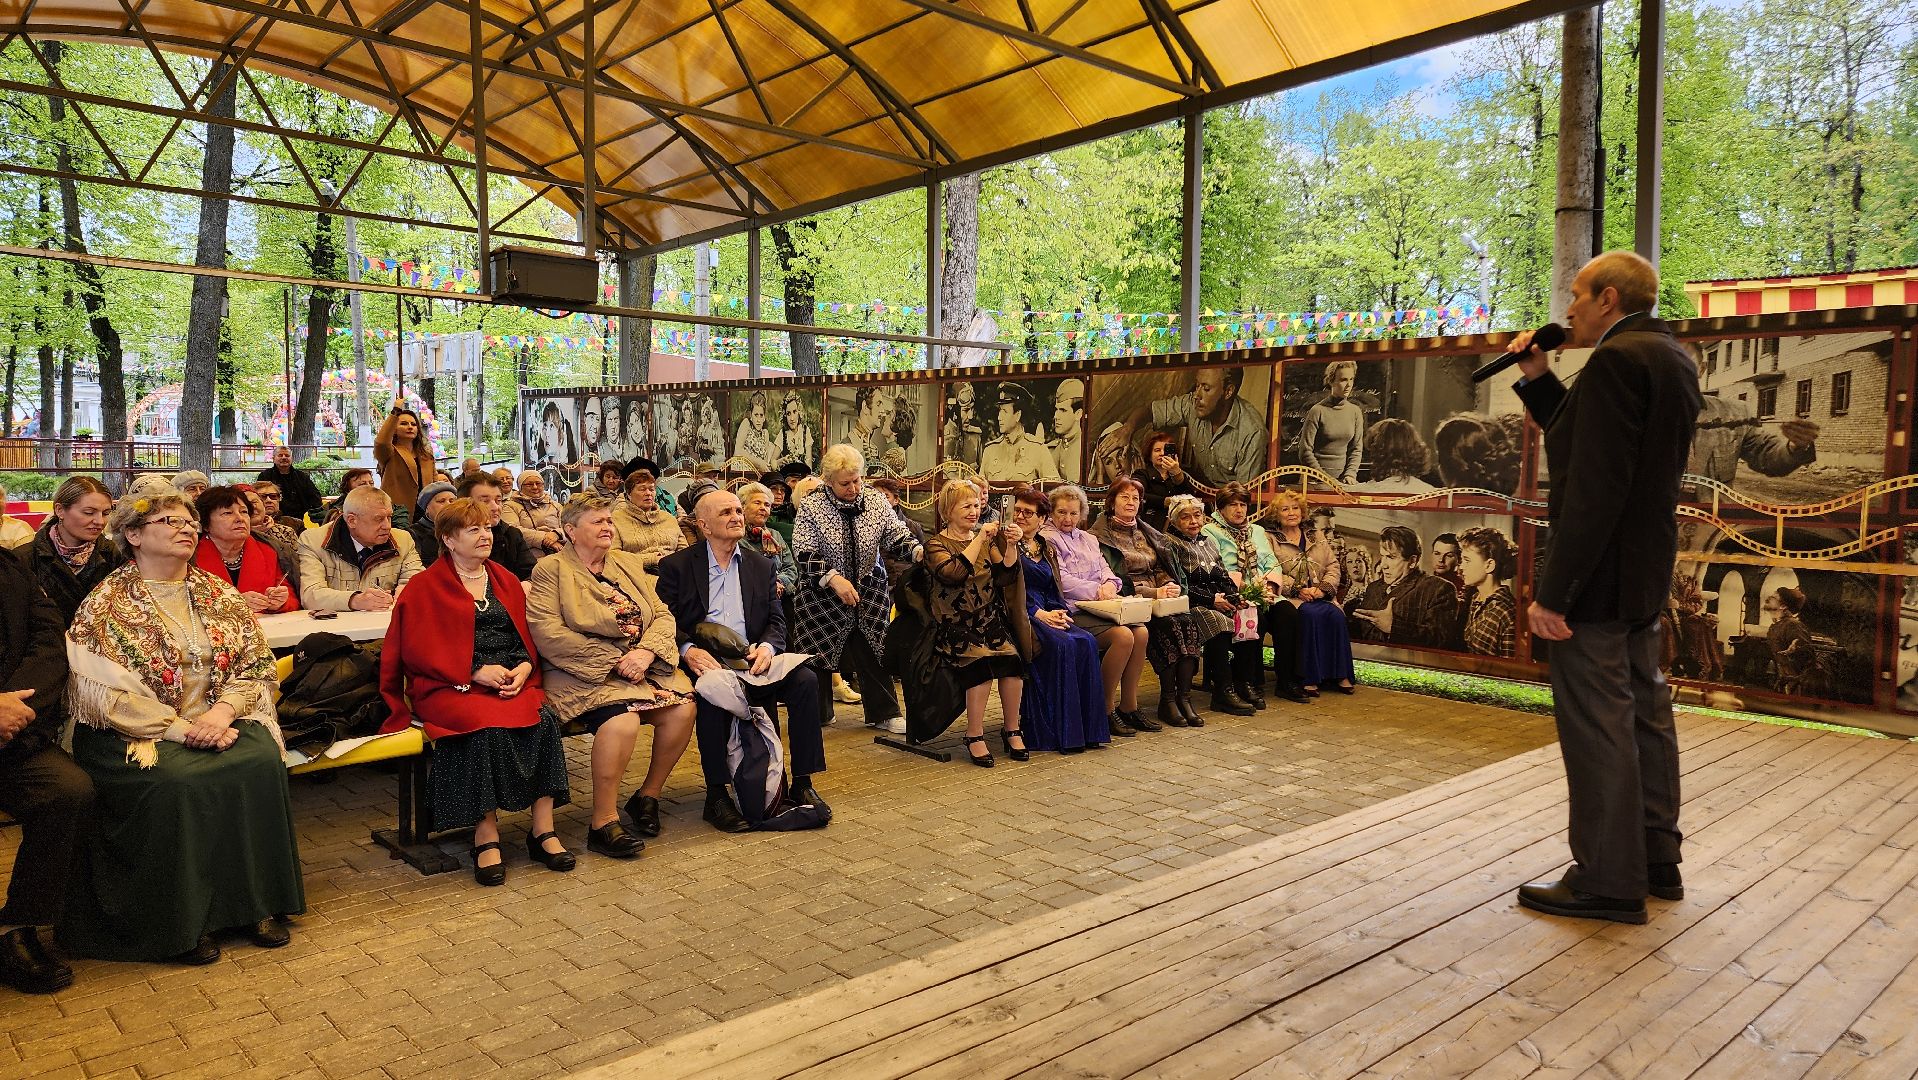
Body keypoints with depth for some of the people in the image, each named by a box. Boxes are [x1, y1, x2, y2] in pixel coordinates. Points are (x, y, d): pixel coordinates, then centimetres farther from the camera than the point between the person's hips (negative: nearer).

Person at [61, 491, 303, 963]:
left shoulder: (219, 595, 9)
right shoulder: (107, 604, -4)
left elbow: (255, 668, 5)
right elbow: (107, 693, -12)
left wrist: (222, 712, -14)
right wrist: (183, 730, -20)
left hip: (218, 720, 4)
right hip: (138, 732, -3)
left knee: (263, 762, -24)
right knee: (177, 782, -31)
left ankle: (254, 902, -12)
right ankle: (181, 923, -15)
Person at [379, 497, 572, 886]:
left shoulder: (506, 581, 19)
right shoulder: (426, 587, 5)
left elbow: (527, 638, 17)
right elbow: (421, 650, -4)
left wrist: (524, 668, -6)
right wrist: (477, 672, -15)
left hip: (510, 678, 4)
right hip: (450, 686, -4)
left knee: (544, 720, -27)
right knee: (487, 726, -35)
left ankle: (543, 831, -22)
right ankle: (486, 838, -25)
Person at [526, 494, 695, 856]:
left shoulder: (629, 563, 19)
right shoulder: (550, 570, 2)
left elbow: (662, 615, 11)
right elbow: (548, 634, -12)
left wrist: (646, 652, -12)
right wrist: (613, 661, -15)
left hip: (643, 665, 6)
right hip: (584, 675, -5)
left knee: (683, 707, -21)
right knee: (622, 718, -33)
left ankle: (649, 795, 1)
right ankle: (603, 823, -20)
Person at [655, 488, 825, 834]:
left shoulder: (761, 565, 17)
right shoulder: (676, 566, 6)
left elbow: (776, 620, 12)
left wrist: (768, 646, -11)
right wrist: (688, 650, -21)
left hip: (751, 661, 4)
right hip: (703, 663, -3)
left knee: (806, 680, -22)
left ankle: (801, 783, -13)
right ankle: (716, 796, -26)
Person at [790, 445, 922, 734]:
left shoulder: (876, 501, 0)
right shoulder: (811, 506, -11)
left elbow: (897, 537, -3)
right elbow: (804, 553, -16)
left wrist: (919, 550, -25)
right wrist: (834, 578, -27)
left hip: (869, 590, 2)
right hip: (823, 592, -2)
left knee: (872, 650, 4)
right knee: (819, 650, 4)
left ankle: (884, 713, 15)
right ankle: (817, 712, 20)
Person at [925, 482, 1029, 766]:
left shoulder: (987, 540, 18)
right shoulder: (936, 544, 4)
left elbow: (1005, 577, 5)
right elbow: (955, 573, -16)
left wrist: (1011, 546, -10)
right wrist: (979, 538, -15)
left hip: (990, 620, 4)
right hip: (955, 624, -4)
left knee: (1012, 657, -25)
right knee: (981, 660, -31)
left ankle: (1012, 730, -10)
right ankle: (975, 737, -18)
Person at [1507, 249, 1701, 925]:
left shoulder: (1617, 360, -17)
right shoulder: (1671, 358, 14)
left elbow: (1594, 486, -24)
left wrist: (1553, 590, -23)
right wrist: (1538, 379, 12)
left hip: (1599, 572, -10)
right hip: (1644, 569, 11)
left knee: (1595, 724, -3)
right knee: (1644, 713, 17)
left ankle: (1608, 882, 6)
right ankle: (1656, 861, 29)